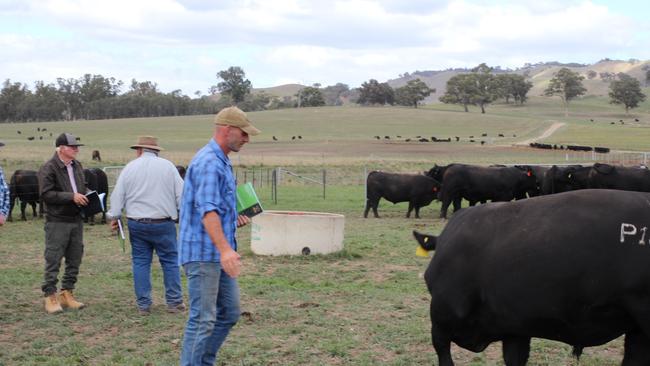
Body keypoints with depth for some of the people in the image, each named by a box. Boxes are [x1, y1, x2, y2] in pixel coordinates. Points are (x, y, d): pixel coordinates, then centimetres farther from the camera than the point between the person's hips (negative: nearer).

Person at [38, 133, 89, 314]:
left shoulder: (77, 166, 12)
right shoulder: (49, 168, -11)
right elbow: (46, 194, -18)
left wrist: (87, 195, 4)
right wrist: (72, 197, -20)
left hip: (76, 220, 7)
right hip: (57, 222, -7)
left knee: (74, 259, 11)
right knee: (53, 260, -3)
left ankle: (67, 294, 21)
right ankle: (50, 296, 4)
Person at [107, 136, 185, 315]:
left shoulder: (130, 168, 3)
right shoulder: (167, 166, -1)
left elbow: (117, 195, 4)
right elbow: (181, 194, -1)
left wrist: (114, 217, 15)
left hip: (137, 224, 1)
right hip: (163, 223, -1)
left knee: (140, 262, 8)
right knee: (170, 261, 7)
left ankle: (143, 305, 10)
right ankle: (174, 302, 8)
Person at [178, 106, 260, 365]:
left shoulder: (222, 162, 16)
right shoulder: (208, 162, -17)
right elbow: (207, 210, -28)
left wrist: (235, 219, 11)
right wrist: (225, 249, -38)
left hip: (220, 254, 10)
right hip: (203, 253, -10)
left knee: (229, 313, 14)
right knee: (203, 320, -7)